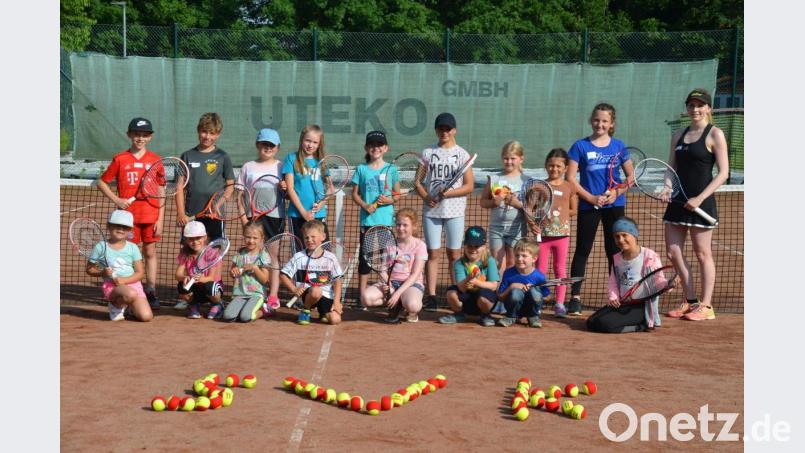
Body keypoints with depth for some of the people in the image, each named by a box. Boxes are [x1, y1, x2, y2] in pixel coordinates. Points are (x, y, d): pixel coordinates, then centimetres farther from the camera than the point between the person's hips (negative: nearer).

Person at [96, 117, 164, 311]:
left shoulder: (155, 159, 3)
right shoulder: (120, 159, 1)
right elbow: (101, 182, 8)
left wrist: (160, 218, -1)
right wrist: (116, 199, -6)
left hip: (150, 214, 1)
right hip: (128, 213, -1)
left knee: (150, 252, 5)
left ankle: (151, 292, 11)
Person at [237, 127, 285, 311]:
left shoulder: (281, 167, 7)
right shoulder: (248, 167, 9)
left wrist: (285, 189, -16)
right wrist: (243, 216, -3)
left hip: (275, 215, -1)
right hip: (254, 215, 1)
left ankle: (273, 296, 5)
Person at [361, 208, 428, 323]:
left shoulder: (419, 245, -3)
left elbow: (415, 275, -10)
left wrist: (398, 293, -20)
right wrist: (385, 283, -17)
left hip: (411, 284, -4)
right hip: (391, 282, 4)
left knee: (412, 305, -40)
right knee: (365, 297, -27)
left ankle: (411, 312, 0)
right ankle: (396, 306, 0)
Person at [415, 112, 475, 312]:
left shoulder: (462, 154, 3)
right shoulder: (428, 153, 8)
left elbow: (469, 186, -1)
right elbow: (418, 181, 9)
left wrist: (449, 193, -15)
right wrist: (427, 197, -10)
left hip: (455, 211, -1)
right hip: (431, 211, 1)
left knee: (454, 254, 3)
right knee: (433, 253, 1)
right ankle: (431, 296, 3)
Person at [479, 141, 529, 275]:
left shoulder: (525, 181, 0)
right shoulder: (494, 178, 4)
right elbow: (483, 202, 6)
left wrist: (518, 203, -20)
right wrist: (493, 202, -13)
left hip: (516, 227, -1)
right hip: (496, 226, 1)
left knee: (513, 264, 4)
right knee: (498, 265, 4)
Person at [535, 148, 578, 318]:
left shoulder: (569, 187, 4)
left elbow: (574, 210, 8)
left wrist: (561, 213, -5)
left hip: (562, 234, 0)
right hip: (543, 234, 0)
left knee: (560, 269, 7)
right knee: (540, 270, 5)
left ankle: (559, 304, 12)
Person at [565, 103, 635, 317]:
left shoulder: (618, 146, 4)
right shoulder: (580, 146, -1)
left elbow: (631, 175, 8)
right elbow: (570, 178, -4)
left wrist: (617, 192, -10)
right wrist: (591, 197, -13)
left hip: (614, 205, 2)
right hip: (588, 206, -2)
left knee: (614, 250, 7)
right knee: (582, 250, 1)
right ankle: (575, 297, 4)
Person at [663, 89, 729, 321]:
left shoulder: (715, 134, -4)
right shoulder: (678, 135, 13)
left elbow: (723, 172, -9)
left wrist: (700, 198, -17)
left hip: (701, 203, -6)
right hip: (678, 201, 6)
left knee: (702, 254, 0)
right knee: (673, 252, 5)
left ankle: (706, 306, 9)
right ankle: (690, 301, 18)